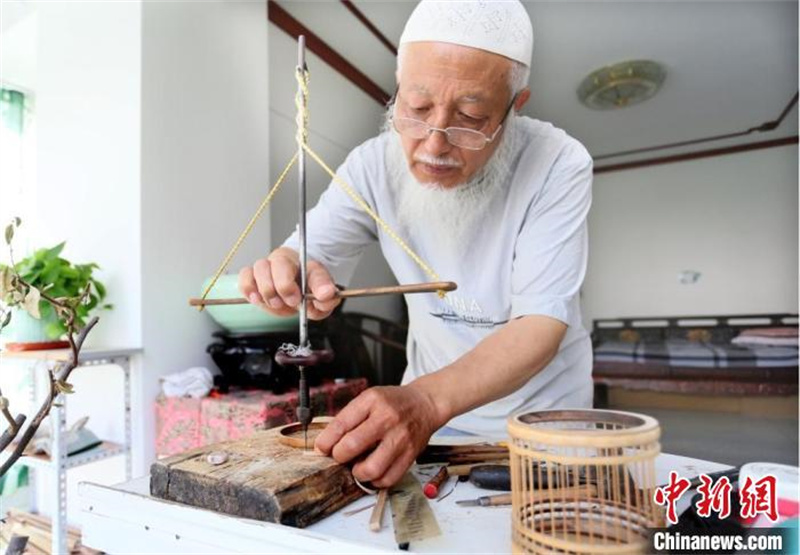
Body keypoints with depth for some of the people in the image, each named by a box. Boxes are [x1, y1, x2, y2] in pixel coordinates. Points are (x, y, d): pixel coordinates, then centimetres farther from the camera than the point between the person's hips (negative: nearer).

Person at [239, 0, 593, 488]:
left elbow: (541, 324, -25)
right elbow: (307, 258, -12)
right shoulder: (374, 164, -12)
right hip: (428, 399, 3)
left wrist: (427, 399, -40)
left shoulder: (558, 166, -20)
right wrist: (286, 276, -35)